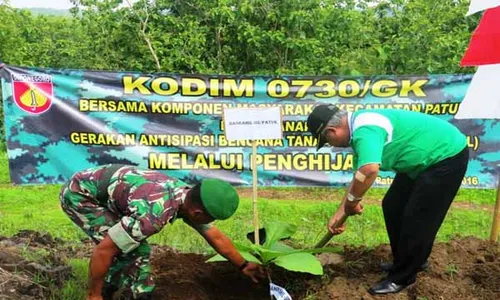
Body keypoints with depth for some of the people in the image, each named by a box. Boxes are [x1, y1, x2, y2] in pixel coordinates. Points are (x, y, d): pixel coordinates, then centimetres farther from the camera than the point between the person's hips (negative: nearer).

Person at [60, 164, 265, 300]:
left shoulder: (187, 196, -7)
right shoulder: (154, 212, -35)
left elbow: (216, 237, 8)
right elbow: (104, 249, -27)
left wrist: (243, 265, 18)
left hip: (102, 190, 8)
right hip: (79, 193, -8)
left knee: (134, 245, 11)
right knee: (133, 251, -12)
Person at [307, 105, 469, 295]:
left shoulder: (364, 131, -29)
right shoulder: (360, 129, 4)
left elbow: (369, 171, -47)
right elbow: (359, 176, 10)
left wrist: (351, 202, -28)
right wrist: (340, 214, 11)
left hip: (447, 155, -10)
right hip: (425, 158, 10)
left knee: (417, 218, -5)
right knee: (393, 207, 13)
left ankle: (401, 278, 10)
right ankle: (412, 261, 30)